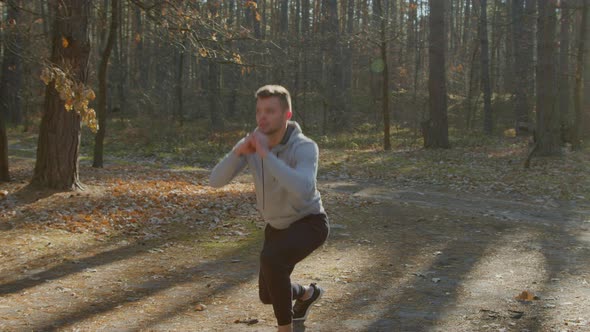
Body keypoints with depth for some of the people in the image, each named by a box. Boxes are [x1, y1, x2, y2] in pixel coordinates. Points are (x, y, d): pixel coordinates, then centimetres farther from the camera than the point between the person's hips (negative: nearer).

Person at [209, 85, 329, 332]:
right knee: (269, 295, 14)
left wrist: (266, 154, -48)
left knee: (270, 260, -36)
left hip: (310, 224, -6)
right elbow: (216, 181, -20)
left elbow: (302, 191, -50)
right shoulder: (252, 143, -14)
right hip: (279, 226, 6)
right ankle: (308, 293, 49)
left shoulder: (306, 147, -31)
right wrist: (238, 151, -38)